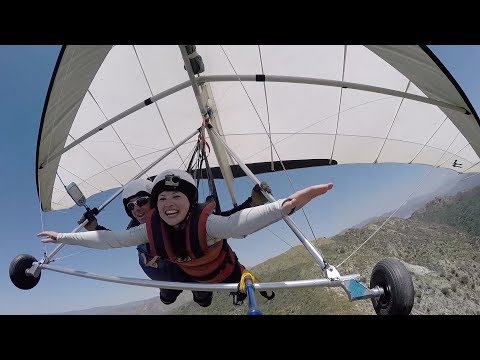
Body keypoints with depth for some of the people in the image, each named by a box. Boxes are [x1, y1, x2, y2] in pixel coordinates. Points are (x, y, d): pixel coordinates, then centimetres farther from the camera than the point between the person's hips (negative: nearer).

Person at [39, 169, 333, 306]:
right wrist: (63, 237, -11)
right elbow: (108, 239, -17)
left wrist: (284, 206, -80)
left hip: (228, 274, -4)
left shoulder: (206, 221, -42)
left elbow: (241, 222, -63)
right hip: (194, 278, 5)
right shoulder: (152, 229, -25)